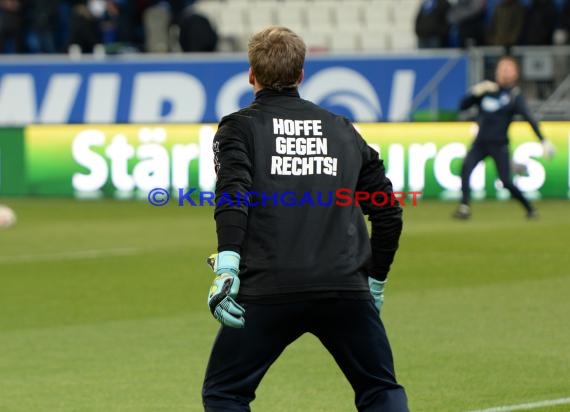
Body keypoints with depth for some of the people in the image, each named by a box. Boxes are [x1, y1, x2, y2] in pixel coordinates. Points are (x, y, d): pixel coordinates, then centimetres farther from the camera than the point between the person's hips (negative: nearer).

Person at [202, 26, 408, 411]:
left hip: (267, 291, -2)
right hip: (346, 288, 3)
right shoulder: (343, 130, 19)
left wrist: (226, 264, -20)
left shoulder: (239, 127, 8)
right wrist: (375, 280, 29)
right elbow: (388, 212, 19)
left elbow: (232, 195, -11)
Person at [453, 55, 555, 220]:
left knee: (506, 182, -7)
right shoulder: (486, 90, 8)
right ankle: (464, 207, -25)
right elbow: (462, 106, 6)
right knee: (466, 168, -22)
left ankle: (530, 209, 15)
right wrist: (476, 92, -12)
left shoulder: (515, 95, -3)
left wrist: (543, 141, -24)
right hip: (480, 143, 3)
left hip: (499, 145, -3)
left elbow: (529, 118, -13)